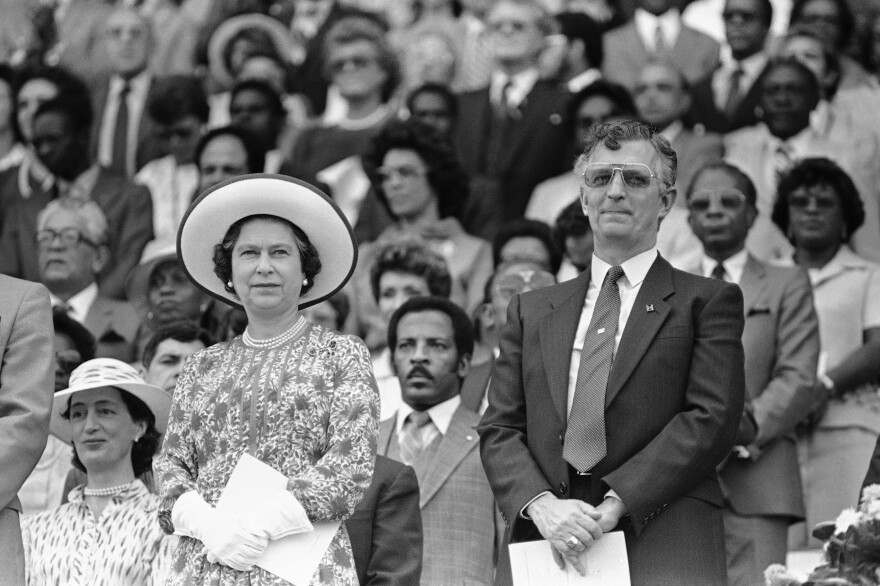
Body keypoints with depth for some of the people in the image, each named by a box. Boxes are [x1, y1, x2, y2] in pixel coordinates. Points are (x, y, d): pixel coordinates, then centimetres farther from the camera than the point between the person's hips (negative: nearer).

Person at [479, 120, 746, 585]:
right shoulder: (531, 311, 19)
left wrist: (615, 504, -13)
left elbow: (712, 419, -3)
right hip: (541, 546, 2)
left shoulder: (707, 301, 9)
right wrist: (541, 505, -9)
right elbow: (498, 429, 12)